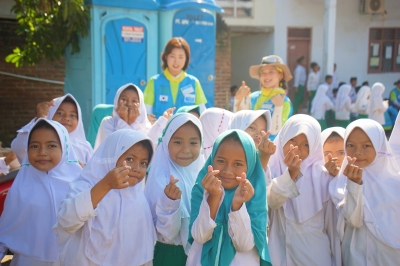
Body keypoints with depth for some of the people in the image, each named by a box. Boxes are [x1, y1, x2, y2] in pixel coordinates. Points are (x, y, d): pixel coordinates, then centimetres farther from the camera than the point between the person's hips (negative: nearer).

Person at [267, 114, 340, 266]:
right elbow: (271, 201, -22)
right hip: (281, 252, 0)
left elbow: (331, 223, -1)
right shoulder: (272, 169, -4)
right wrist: (291, 173, -34)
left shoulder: (322, 175, -4)